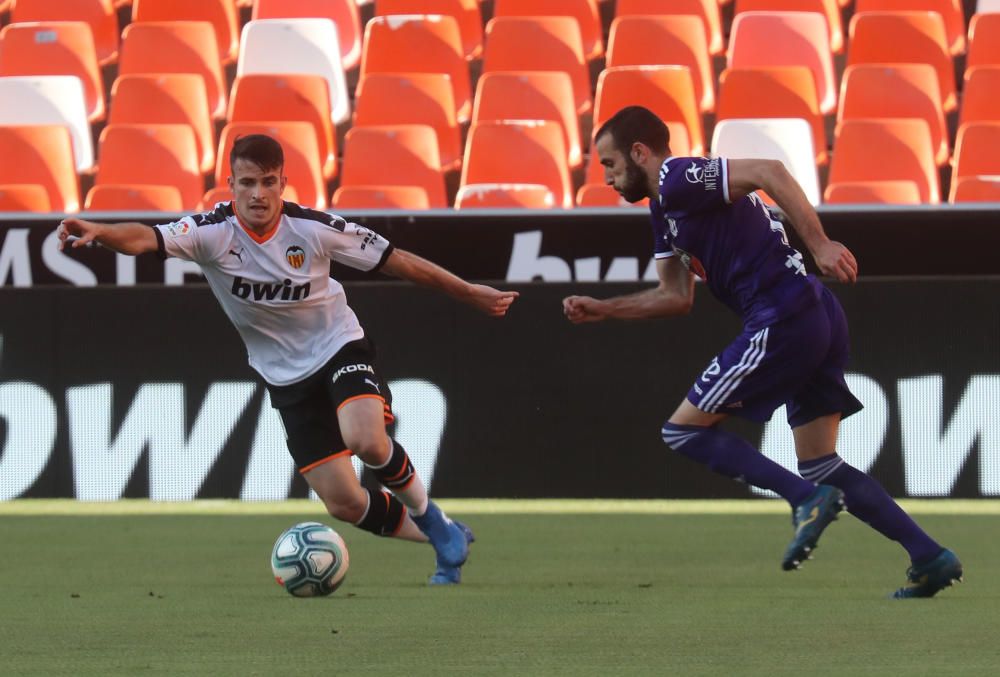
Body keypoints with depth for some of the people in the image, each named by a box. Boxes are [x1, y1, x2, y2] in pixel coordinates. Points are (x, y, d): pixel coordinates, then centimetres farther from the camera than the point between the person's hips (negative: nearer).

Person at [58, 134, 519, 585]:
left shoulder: (313, 228, -17)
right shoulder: (213, 232, -18)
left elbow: (396, 261, -6)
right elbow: (146, 239, -36)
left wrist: (470, 293, 1)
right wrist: (98, 232, -57)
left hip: (340, 348, -2)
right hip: (287, 377, 2)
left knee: (365, 438, -33)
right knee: (343, 503, -2)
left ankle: (430, 518, -4)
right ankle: (443, 540, 22)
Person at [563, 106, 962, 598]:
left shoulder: (679, 179, -7)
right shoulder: (664, 210, 23)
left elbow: (766, 172, -21)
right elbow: (676, 296, 29)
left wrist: (818, 244, -25)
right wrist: (601, 310, 24)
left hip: (782, 321, -10)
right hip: (816, 317, 10)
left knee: (683, 431, -2)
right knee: (819, 465, 12)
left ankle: (807, 500, -11)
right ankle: (930, 558, 5)